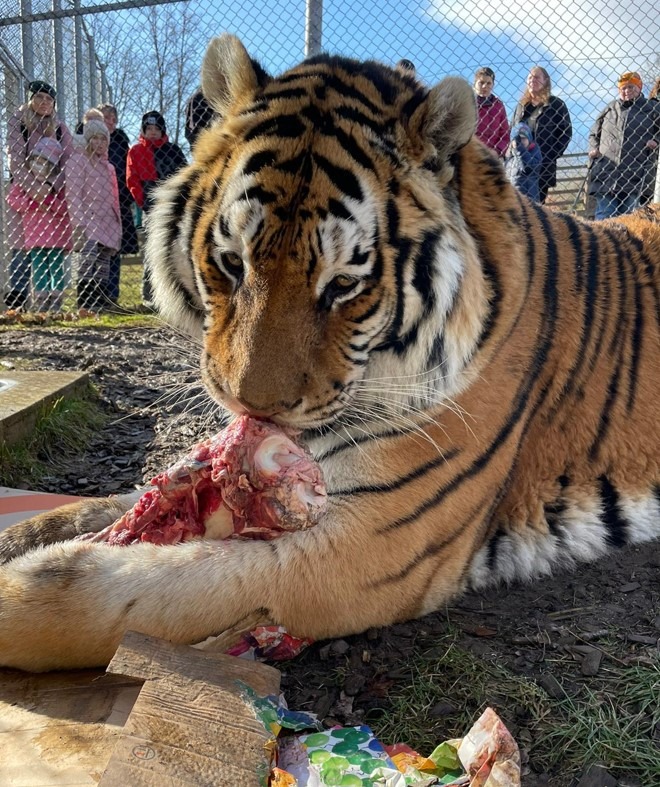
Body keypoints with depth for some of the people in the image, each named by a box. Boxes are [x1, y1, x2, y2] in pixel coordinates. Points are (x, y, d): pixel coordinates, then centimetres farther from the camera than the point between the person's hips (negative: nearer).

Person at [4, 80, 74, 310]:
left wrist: (52, 188, -13)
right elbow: (16, 162, -7)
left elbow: (70, 160, 1)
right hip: (23, 192, -2)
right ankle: (16, 300, -12)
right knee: (22, 247, -9)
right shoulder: (16, 123, 3)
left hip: (53, 193, 2)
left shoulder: (59, 127, 10)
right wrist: (36, 188, -18)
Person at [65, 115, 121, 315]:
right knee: (87, 261, -23)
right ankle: (84, 306, -26)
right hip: (88, 223, -7)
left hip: (108, 226, 7)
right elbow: (73, 195, -8)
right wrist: (79, 224, -18)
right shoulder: (77, 161, 2)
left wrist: (118, 227, 18)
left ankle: (99, 308, 3)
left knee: (103, 268, 2)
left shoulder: (108, 166, 23)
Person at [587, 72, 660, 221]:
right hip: (606, 172, 1)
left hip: (634, 175, -1)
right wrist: (594, 149, 9)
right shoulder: (610, 109, 16)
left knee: (626, 216, 2)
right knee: (604, 216, -4)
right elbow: (594, 133, 26)